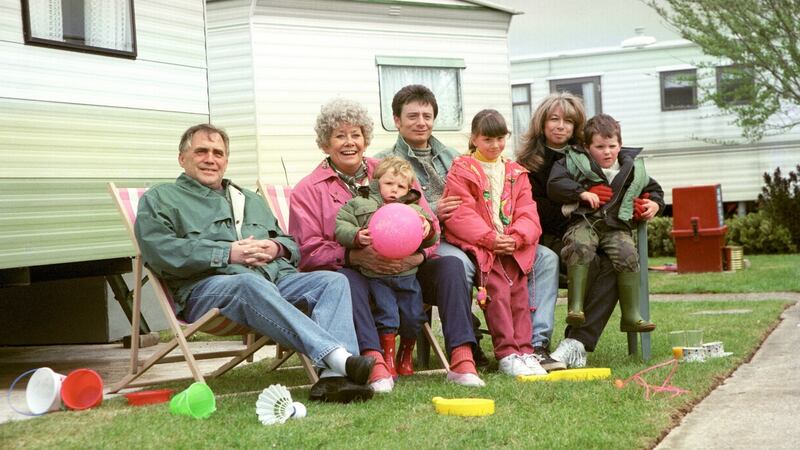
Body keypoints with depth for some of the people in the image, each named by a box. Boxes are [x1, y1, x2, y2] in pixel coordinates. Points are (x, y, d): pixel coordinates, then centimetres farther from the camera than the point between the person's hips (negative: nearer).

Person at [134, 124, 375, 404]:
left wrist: (277, 248, 4)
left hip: (276, 278, 6)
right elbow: (160, 251, -3)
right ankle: (336, 356, -53)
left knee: (334, 281, -21)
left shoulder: (251, 200, 36)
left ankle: (332, 376, -43)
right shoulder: (160, 199, 18)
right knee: (253, 284, -40)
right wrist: (228, 254, -9)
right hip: (208, 285, -6)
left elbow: (292, 246, 31)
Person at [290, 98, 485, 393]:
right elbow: (308, 250, -5)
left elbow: (429, 225, 6)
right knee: (346, 278, -37)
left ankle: (461, 359, -31)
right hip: (345, 273, -3)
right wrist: (356, 256, -22)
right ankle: (374, 362, -51)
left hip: (404, 272, 3)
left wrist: (417, 256, -17)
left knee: (450, 265, -21)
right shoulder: (307, 191, 7)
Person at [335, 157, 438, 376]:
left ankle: (406, 355, 28)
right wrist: (357, 236, -19)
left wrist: (428, 230, -14)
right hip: (377, 276, -3)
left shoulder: (414, 210, 10)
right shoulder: (359, 205, 3)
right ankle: (388, 356, 7)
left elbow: (430, 240, 8)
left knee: (413, 316, 5)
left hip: (407, 274, 3)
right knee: (387, 313, -8)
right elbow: (341, 226, -2)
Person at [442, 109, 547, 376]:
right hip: (477, 244, -4)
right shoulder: (461, 171, 5)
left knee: (519, 287, -17)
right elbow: (460, 214, -7)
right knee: (498, 288, -23)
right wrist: (489, 238, -17)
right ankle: (506, 354, -24)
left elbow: (527, 213, 10)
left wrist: (517, 237, -11)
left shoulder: (516, 173, 20)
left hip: (513, 245, 4)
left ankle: (524, 350, -17)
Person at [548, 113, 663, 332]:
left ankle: (631, 316, -15)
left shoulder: (632, 168, 20)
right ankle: (575, 307, -33)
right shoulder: (575, 162, 9)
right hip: (584, 222, -3)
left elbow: (653, 188, 34)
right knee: (579, 248, -35)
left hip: (616, 226, 3)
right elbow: (554, 185, -2)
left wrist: (655, 203, 12)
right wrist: (582, 193, -12)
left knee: (628, 255, -25)